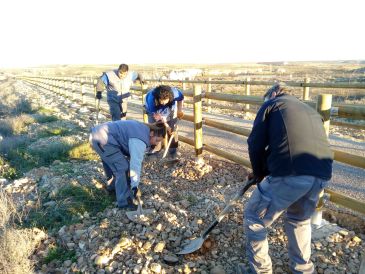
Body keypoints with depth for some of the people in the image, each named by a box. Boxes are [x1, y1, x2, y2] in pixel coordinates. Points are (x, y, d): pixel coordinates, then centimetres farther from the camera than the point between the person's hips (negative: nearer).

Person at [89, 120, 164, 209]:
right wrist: (135, 185, -18)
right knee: (122, 169, -8)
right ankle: (124, 202, -2)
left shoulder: (142, 129, 15)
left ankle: (112, 186, 50)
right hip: (103, 139, -11)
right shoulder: (140, 139, -17)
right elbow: (136, 163, -22)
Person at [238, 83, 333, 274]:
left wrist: (259, 173, 20)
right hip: (321, 175, 7)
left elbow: (256, 144, 3)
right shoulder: (311, 111, 33)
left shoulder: (271, 104, 13)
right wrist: (267, 171, 34)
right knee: (300, 219, 32)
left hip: (291, 174, -7)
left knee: (254, 218, 13)